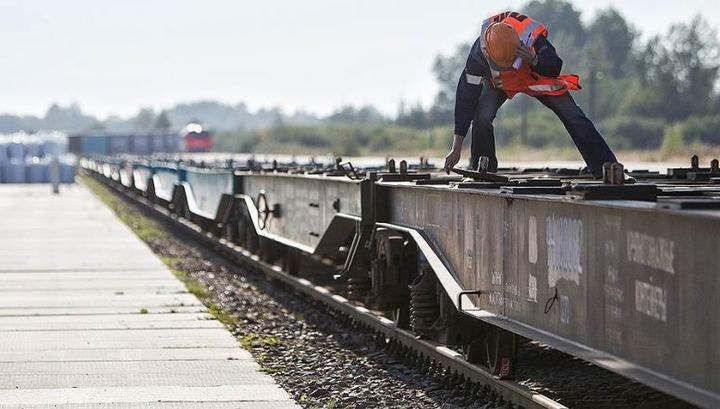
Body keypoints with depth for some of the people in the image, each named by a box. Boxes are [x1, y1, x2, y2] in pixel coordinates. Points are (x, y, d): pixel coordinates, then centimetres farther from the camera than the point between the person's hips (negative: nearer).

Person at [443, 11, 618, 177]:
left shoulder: (532, 38, -40)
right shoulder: (478, 53, -38)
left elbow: (554, 69, -26)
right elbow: (466, 97, -34)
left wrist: (534, 60, -52)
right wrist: (456, 149, -35)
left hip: (536, 77, 0)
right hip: (499, 82, 0)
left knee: (573, 116, -8)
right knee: (482, 117, -25)